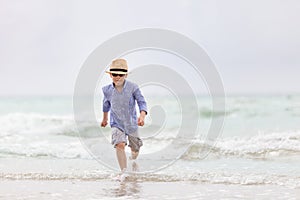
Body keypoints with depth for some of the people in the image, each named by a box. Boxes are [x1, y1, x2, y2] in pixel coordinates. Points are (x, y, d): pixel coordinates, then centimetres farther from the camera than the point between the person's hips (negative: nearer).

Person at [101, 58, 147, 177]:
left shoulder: (132, 87, -15)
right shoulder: (107, 90, -8)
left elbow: (142, 102, -14)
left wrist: (142, 116, -32)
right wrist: (105, 118, 27)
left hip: (131, 123, 1)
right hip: (116, 123, -1)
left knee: (135, 148, 18)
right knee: (120, 145, -25)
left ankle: (133, 160, 54)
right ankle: (124, 171, -20)